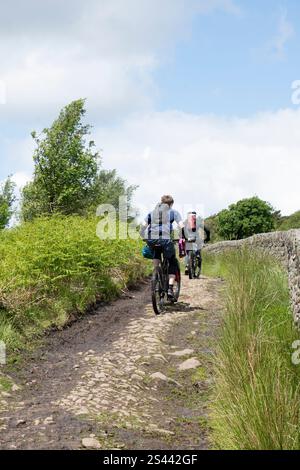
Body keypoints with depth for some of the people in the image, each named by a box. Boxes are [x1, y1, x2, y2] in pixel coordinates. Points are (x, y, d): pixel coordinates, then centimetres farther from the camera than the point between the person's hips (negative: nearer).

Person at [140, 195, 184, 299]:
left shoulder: (151, 213, 25)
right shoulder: (173, 212, 17)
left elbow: (142, 228, 17)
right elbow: (182, 227, 5)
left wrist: (145, 238, 30)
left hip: (151, 239, 3)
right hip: (165, 239, -3)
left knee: (156, 251, 38)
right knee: (173, 263, 15)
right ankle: (170, 288, -1)